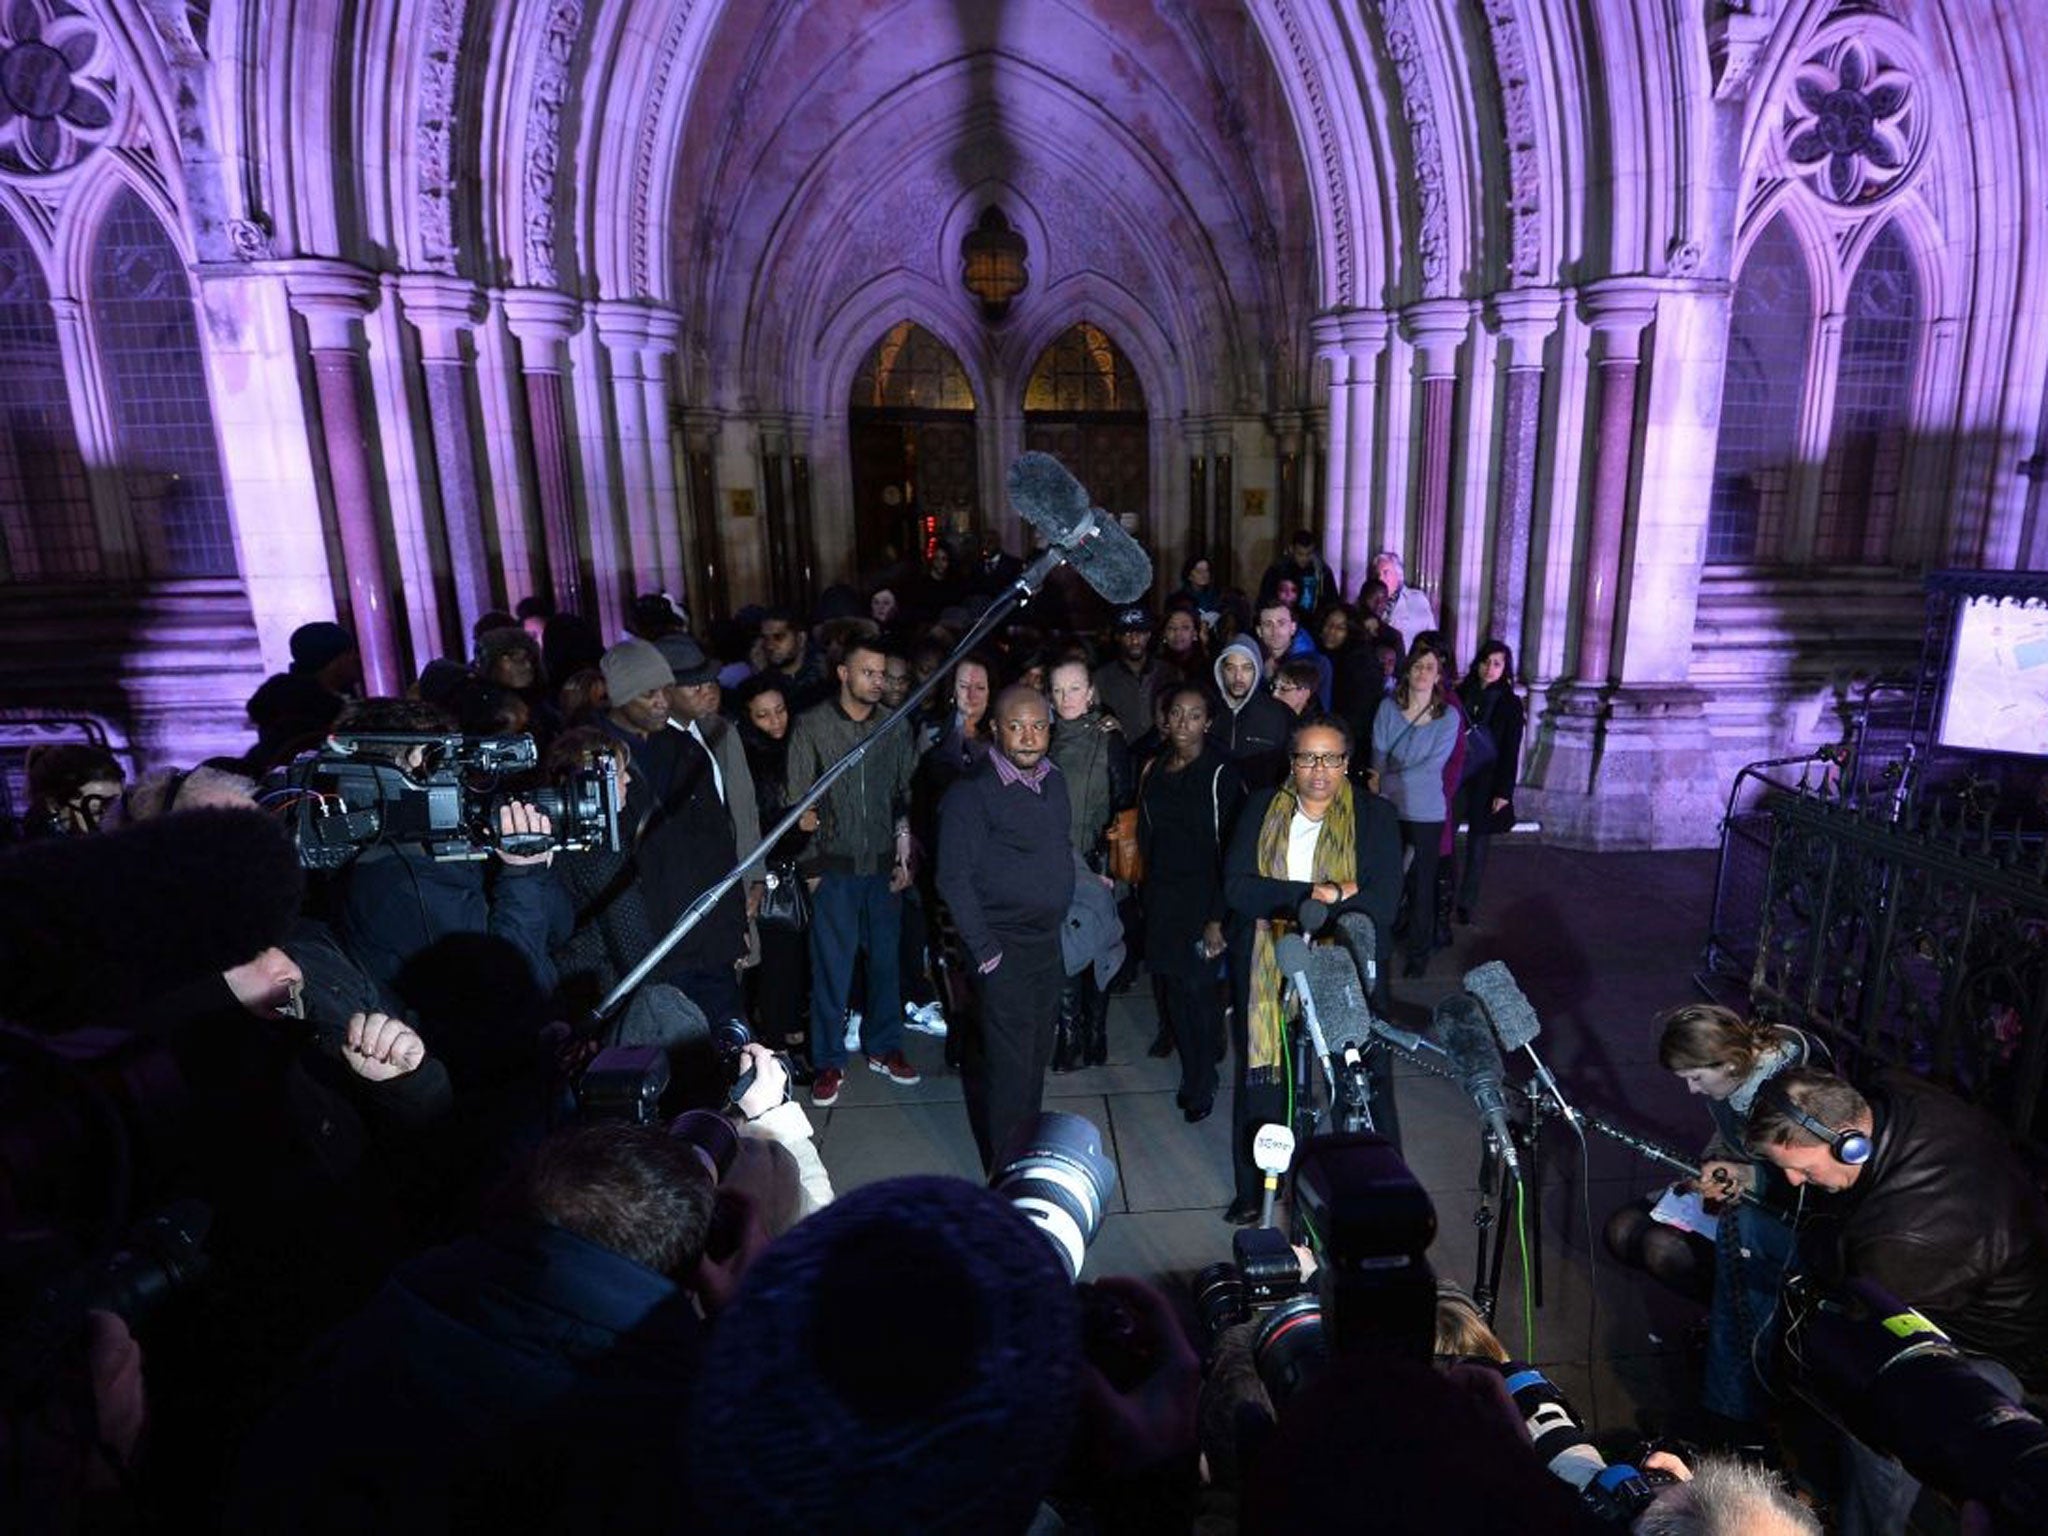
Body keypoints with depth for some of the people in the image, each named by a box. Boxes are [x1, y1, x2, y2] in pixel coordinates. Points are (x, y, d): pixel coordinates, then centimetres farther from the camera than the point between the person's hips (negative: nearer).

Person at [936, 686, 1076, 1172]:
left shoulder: (1055, 782, 7)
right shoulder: (971, 793, -15)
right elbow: (954, 878, -16)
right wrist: (984, 950, -16)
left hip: (1049, 943, 7)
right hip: (1004, 949, -7)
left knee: (1037, 1057, 17)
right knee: (1010, 1065, -2)